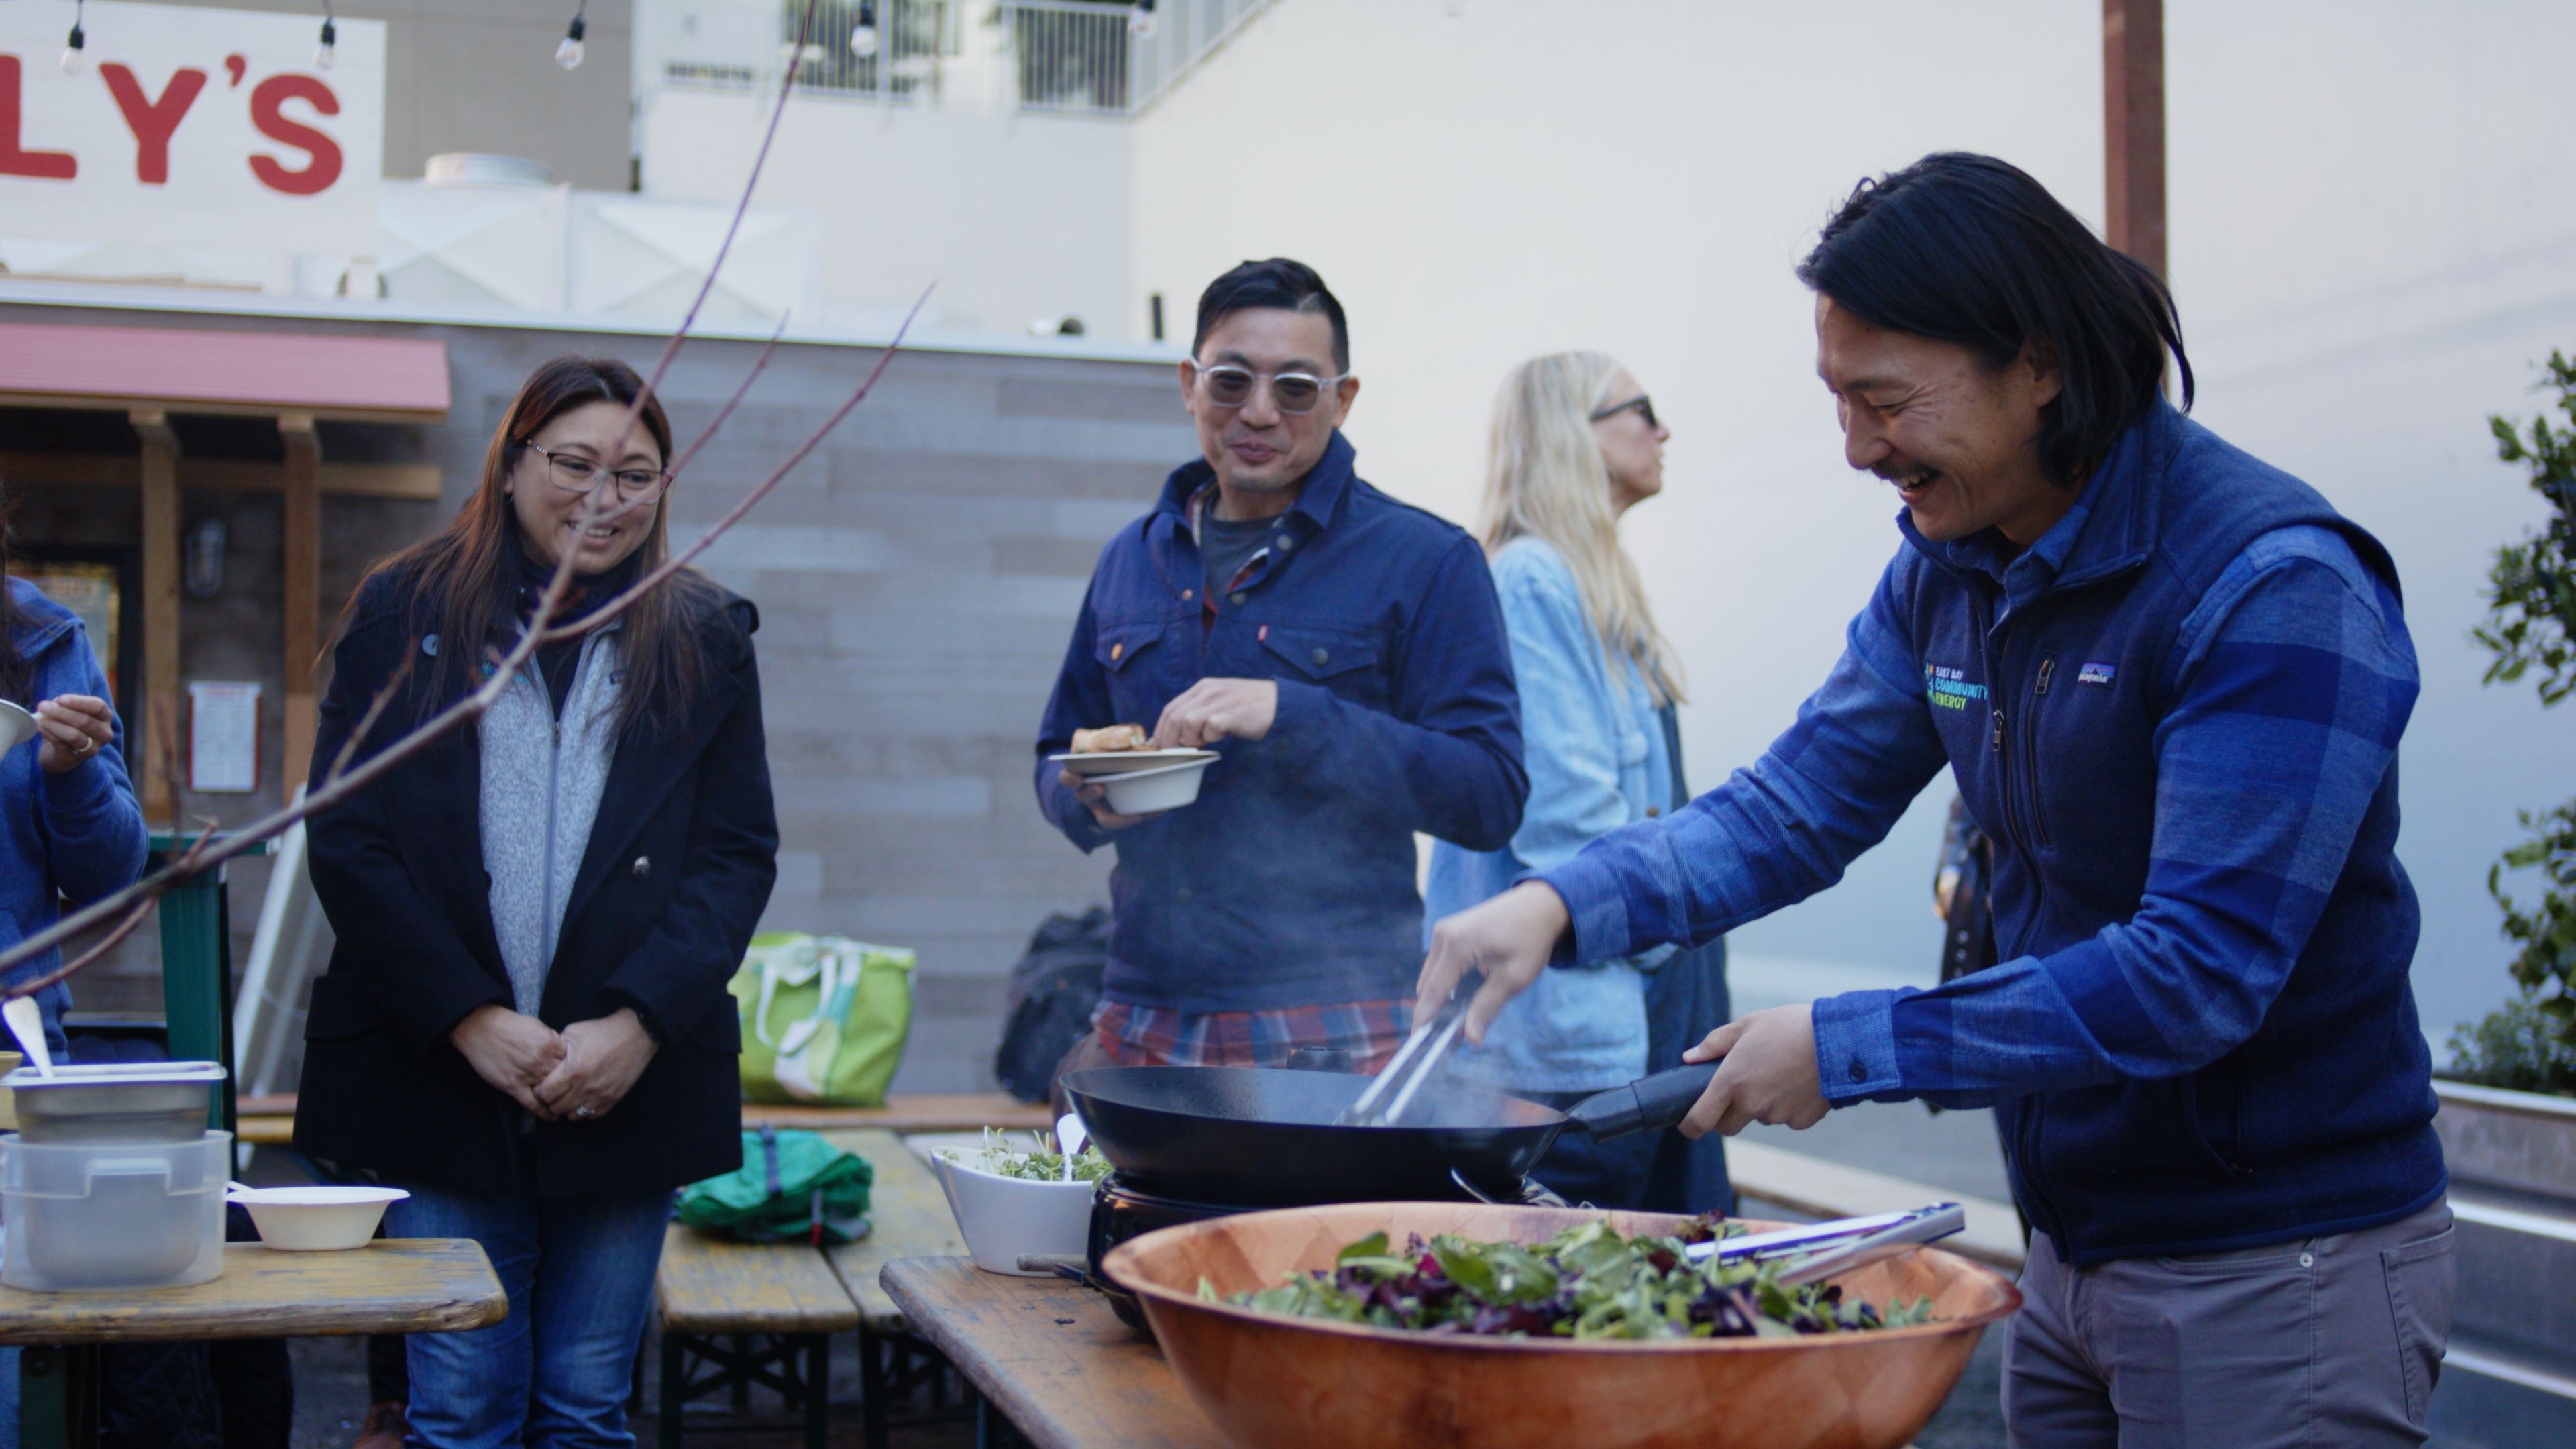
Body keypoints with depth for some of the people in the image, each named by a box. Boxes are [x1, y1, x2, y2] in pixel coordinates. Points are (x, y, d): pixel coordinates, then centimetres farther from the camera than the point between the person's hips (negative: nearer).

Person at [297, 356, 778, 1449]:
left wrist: (638, 1024, -11)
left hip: (631, 1088, 1)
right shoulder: (405, 612, 5)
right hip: (435, 1073, -1)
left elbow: (739, 854, 3)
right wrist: (471, 1020, -11)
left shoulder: (706, 642, 8)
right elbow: (347, 840, -1)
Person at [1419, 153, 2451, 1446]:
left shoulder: (2274, 588, -22)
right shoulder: (1942, 574, 3)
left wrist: (1847, 1049, -25)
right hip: (2074, 1240, 7)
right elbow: (1796, 807, 5)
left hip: (2279, 1271, -7)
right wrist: (1564, 904, -12)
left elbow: (2201, 967, -27)